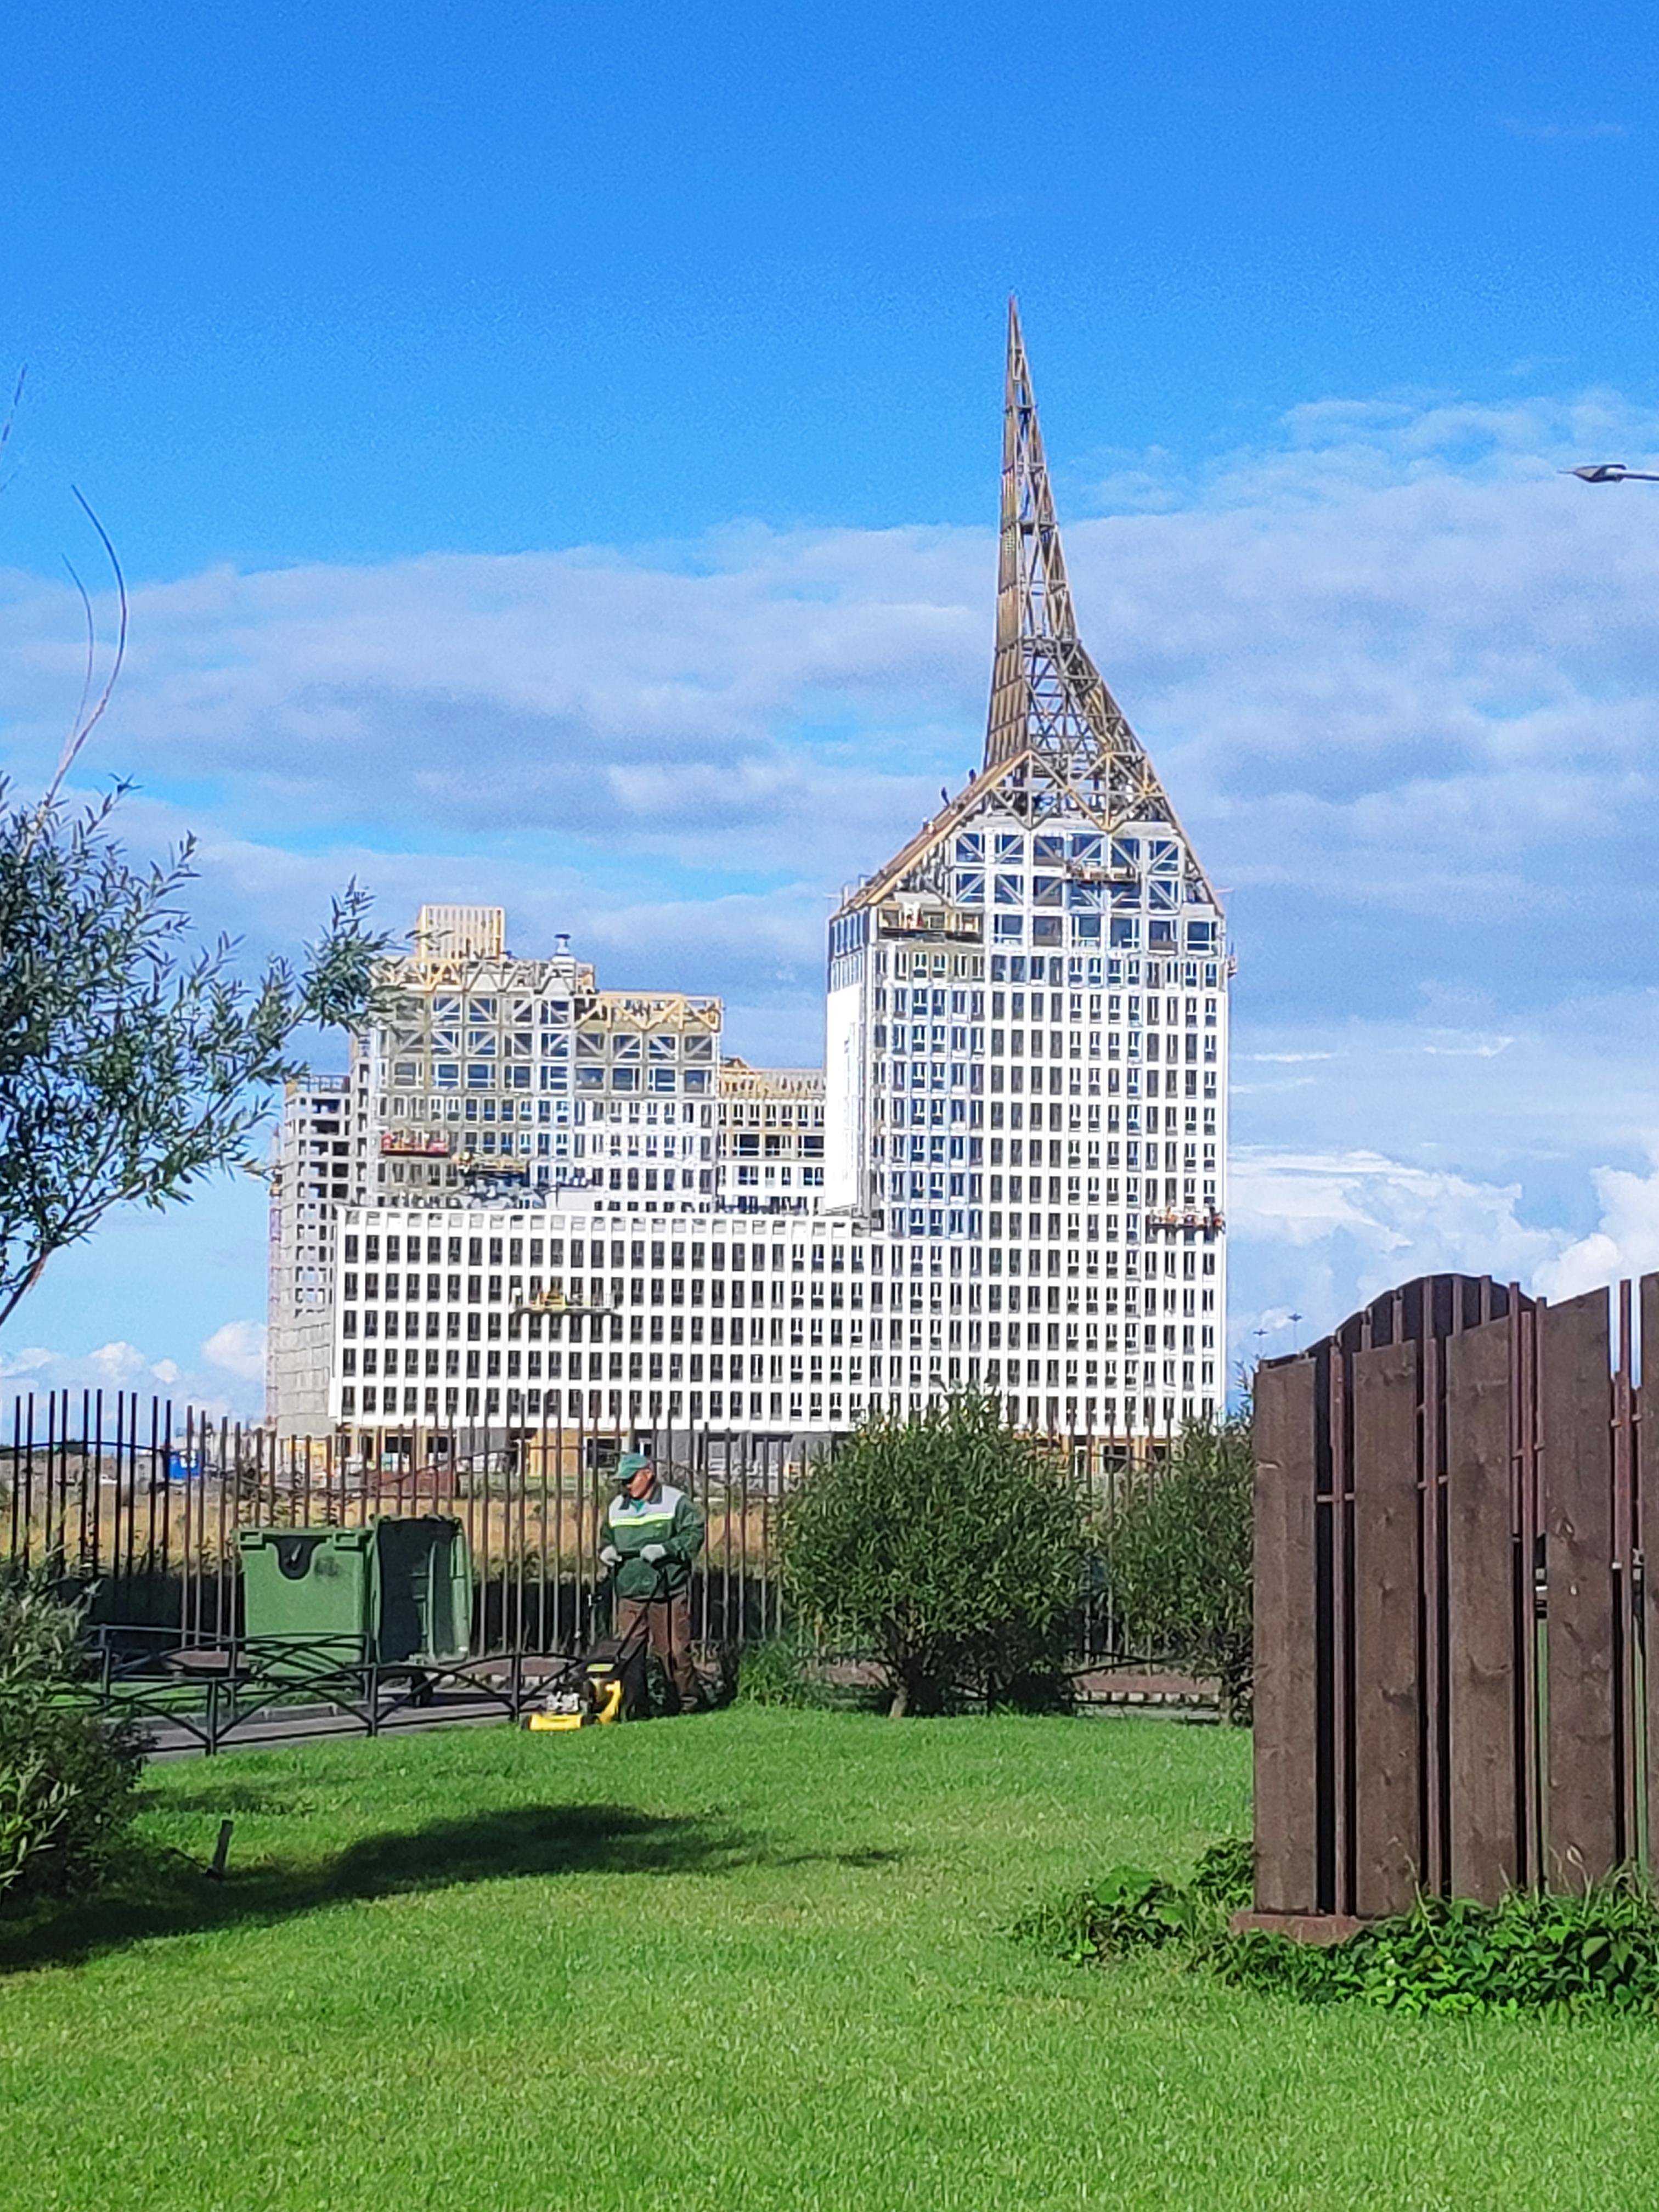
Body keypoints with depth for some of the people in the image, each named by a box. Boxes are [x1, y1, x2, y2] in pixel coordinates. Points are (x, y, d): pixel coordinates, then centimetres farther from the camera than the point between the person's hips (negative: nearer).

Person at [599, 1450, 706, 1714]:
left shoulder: (675, 1502, 0)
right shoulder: (617, 1507, 17)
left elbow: (694, 1535, -4)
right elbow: (607, 1537, 29)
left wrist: (665, 1550, -15)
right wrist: (607, 1551, 7)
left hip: (668, 1592, -5)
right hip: (630, 1592, 5)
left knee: (673, 1650, -3)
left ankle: (688, 1701, 8)